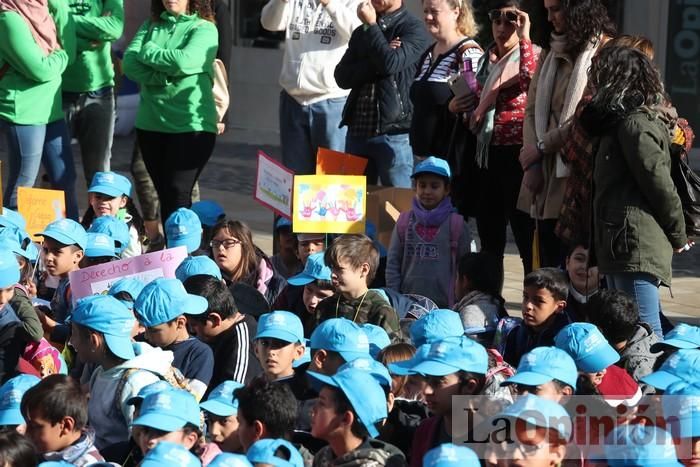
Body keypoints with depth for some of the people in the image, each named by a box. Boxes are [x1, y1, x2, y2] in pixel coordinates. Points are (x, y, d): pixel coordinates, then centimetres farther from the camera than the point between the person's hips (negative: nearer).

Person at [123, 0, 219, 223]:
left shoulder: (204, 29, -2)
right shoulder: (151, 26, 13)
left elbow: (185, 61, -19)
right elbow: (130, 63, -2)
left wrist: (148, 52, -4)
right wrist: (165, 77, -16)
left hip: (191, 125, -5)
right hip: (150, 123, 5)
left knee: (177, 196, -12)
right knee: (164, 195, 10)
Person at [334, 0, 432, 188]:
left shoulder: (414, 28, -2)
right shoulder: (361, 33, 17)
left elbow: (390, 63, -18)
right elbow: (342, 76, 6)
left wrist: (371, 25, -5)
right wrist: (376, 62, -10)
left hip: (394, 132, -6)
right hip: (358, 130, 6)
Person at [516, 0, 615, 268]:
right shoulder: (551, 53, 18)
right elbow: (532, 108, 13)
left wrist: (543, 146, -7)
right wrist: (532, 165, -1)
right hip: (546, 176, 7)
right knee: (549, 264, 7)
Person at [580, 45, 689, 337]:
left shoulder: (636, 123, -11)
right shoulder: (627, 119, 20)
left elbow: (660, 183, -14)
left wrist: (677, 236, -5)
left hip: (636, 245, -11)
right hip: (623, 246, 11)